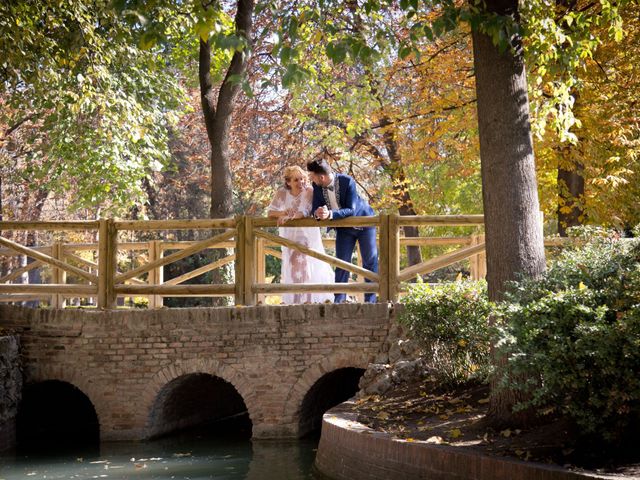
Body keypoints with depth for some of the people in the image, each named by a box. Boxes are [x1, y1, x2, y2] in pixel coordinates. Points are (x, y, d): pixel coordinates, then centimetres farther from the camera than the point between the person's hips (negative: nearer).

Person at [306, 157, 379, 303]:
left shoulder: (347, 181, -30)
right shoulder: (317, 186, -16)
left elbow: (351, 210, -33)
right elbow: (315, 207, -12)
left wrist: (330, 214, -47)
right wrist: (318, 213, -37)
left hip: (363, 222, -4)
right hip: (343, 227, 4)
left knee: (370, 261, -2)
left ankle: (370, 300, 3)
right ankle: (338, 301, -1)